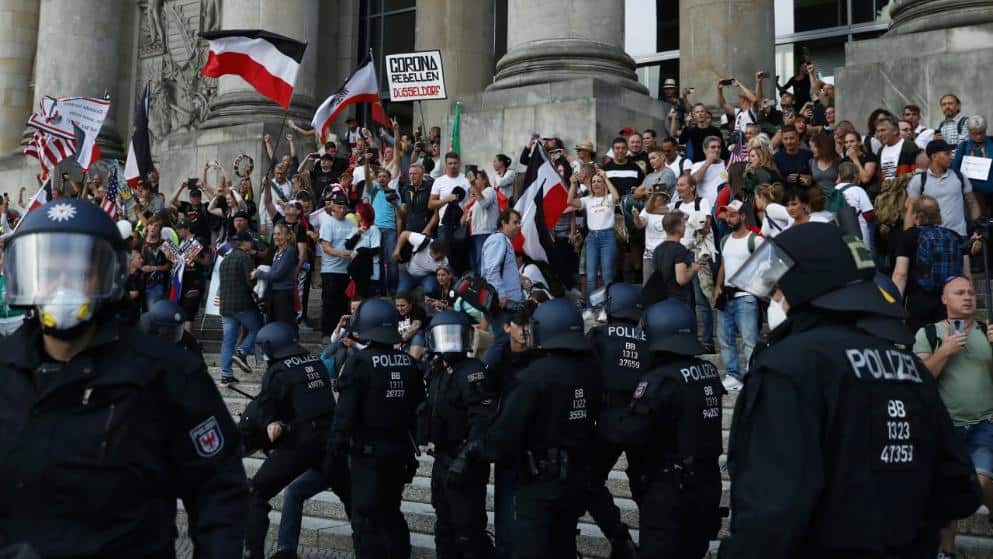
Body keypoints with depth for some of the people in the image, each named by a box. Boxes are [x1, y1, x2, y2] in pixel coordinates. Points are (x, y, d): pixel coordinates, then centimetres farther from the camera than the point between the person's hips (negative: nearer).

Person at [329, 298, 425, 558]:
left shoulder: (359, 362, -15)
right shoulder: (409, 363, 4)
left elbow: (346, 410, -17)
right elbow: (418, 408, 10)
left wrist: (336, 446, -7)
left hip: (369, 451, -6)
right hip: (400, 449, 6)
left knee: (366, 518, 1)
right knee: (391, 512, 21)